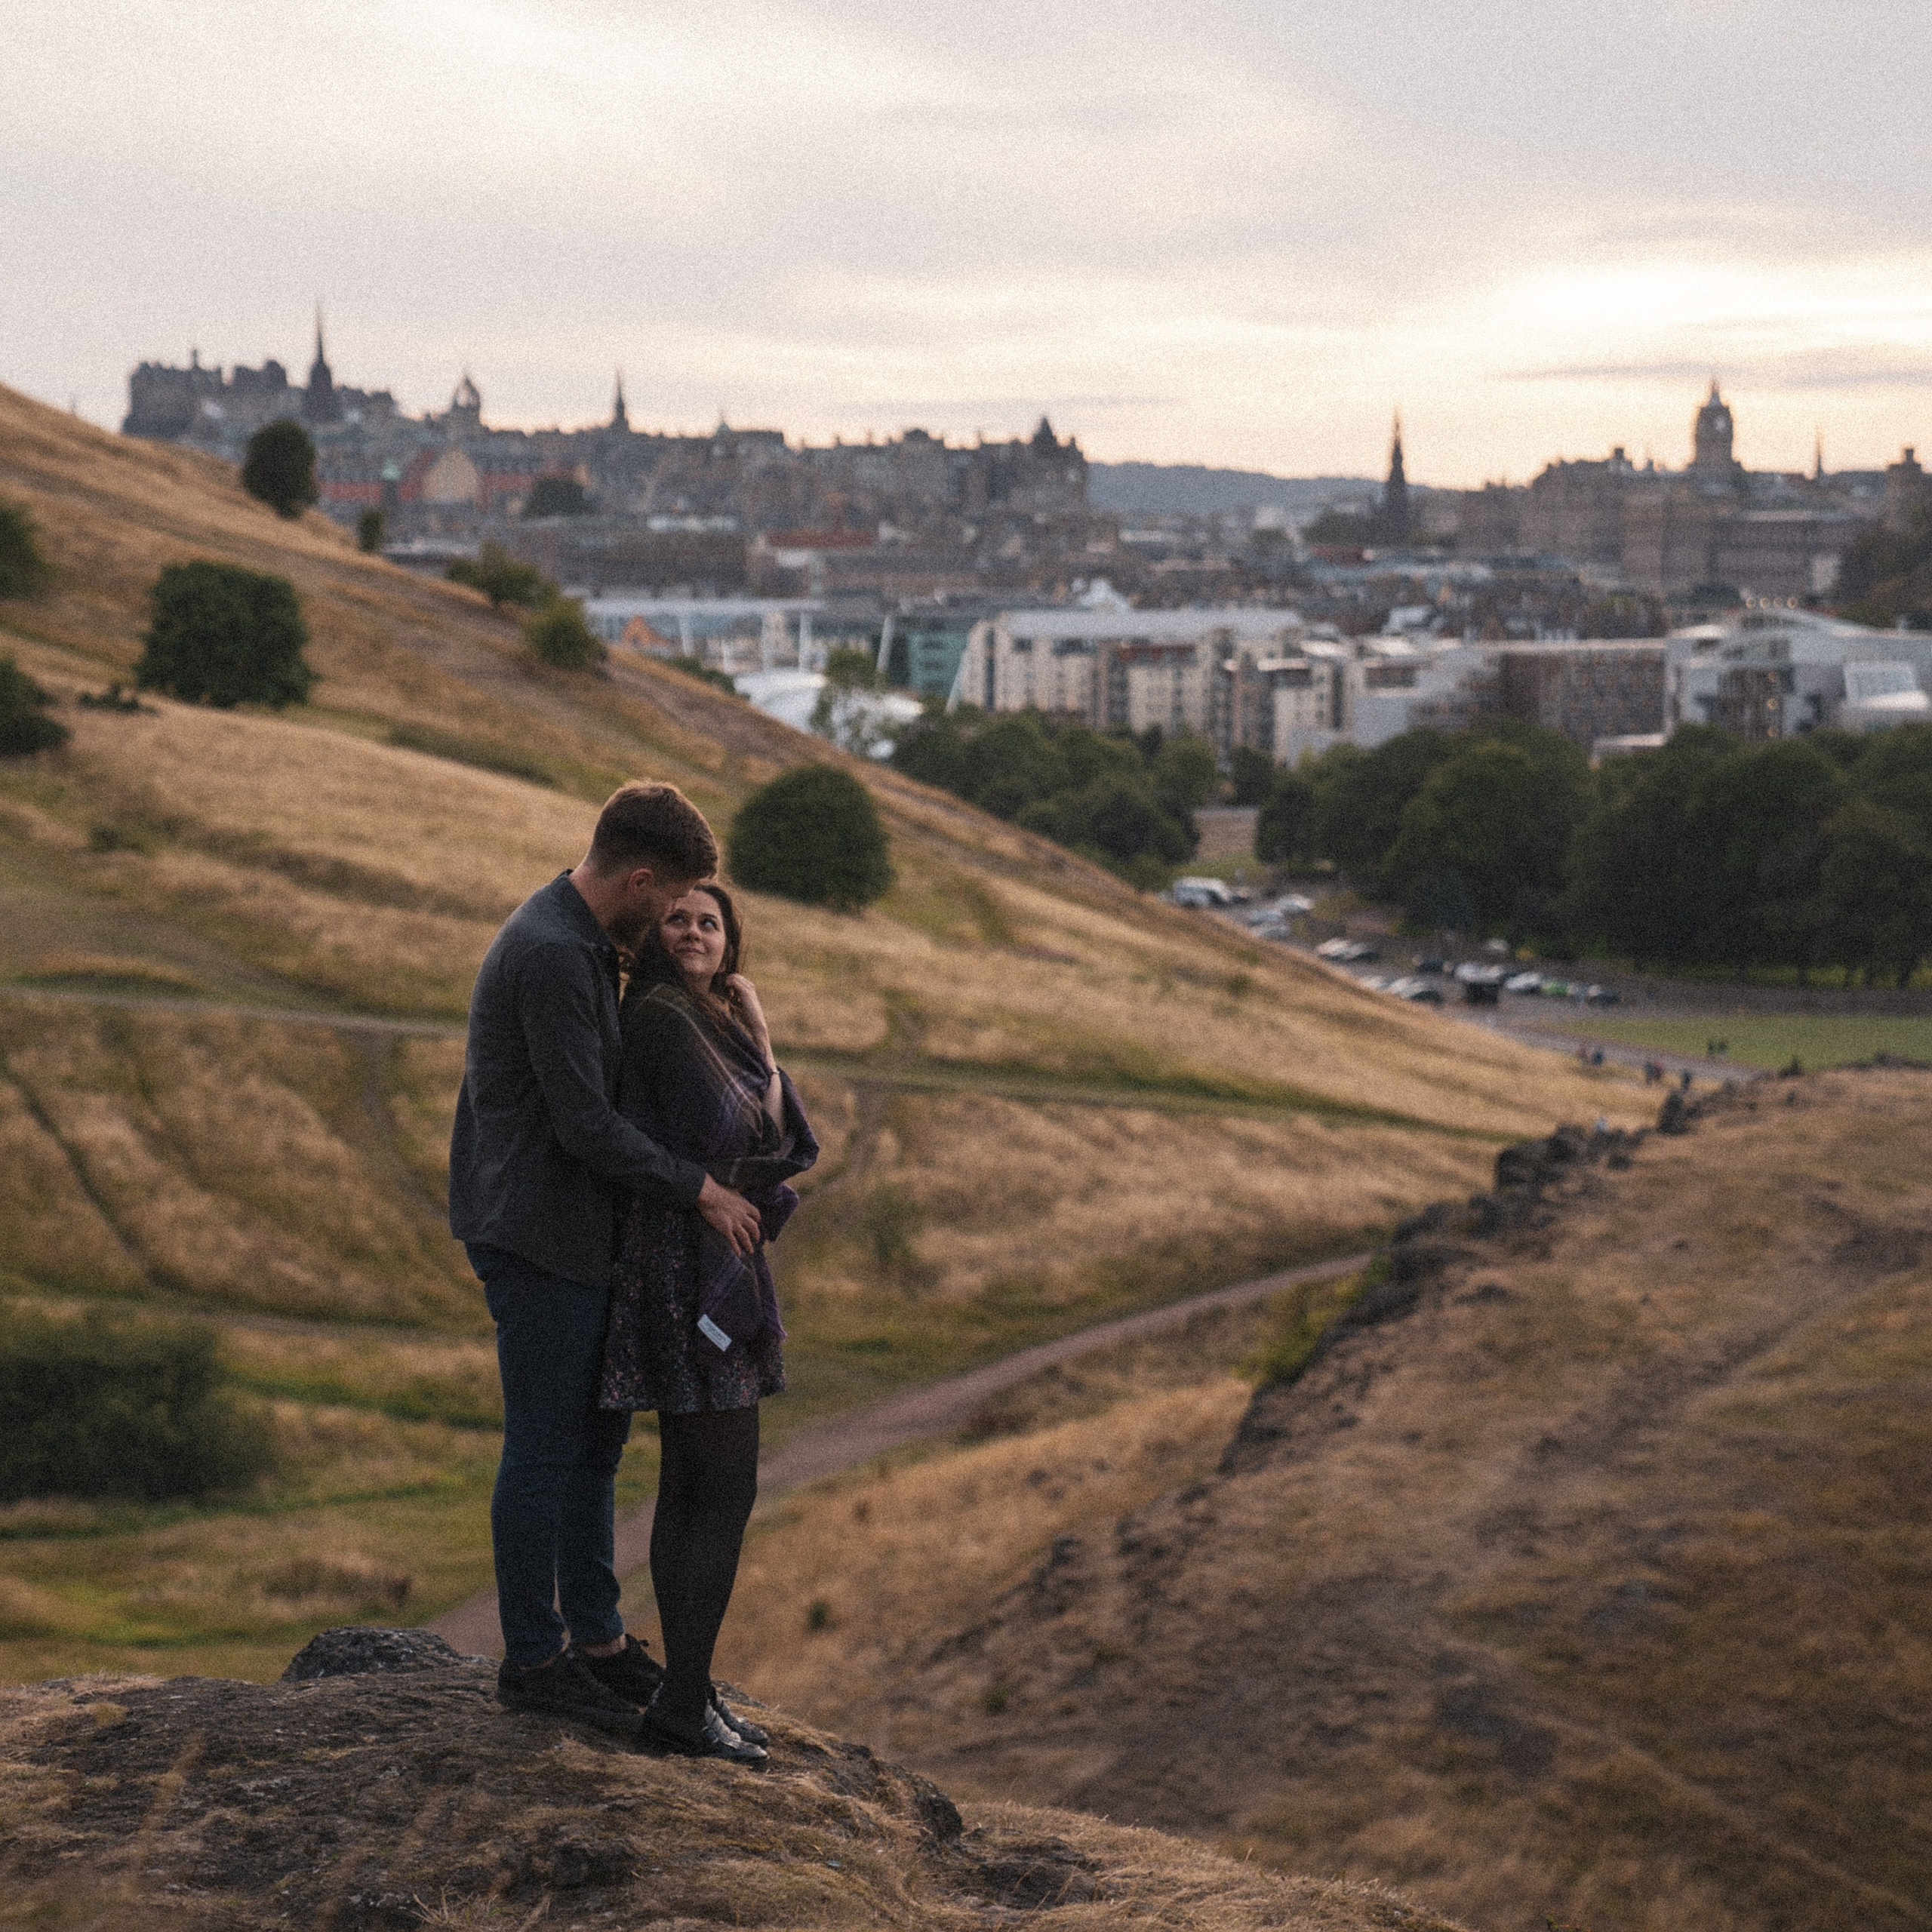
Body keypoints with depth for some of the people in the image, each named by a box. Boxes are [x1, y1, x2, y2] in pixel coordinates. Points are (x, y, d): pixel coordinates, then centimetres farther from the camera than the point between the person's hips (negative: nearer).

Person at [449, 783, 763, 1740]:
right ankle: (533, 1658, 8)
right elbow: (586, 1124, -23)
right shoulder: (551, 954, -22)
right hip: (536, 1237, -10)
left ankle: (595, 1634, 25)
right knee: (545, 1447, -2)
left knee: (597, 1435, 16)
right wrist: (700, 1188, -13)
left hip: (574, 1236, 10)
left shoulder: (575, 940, 12)